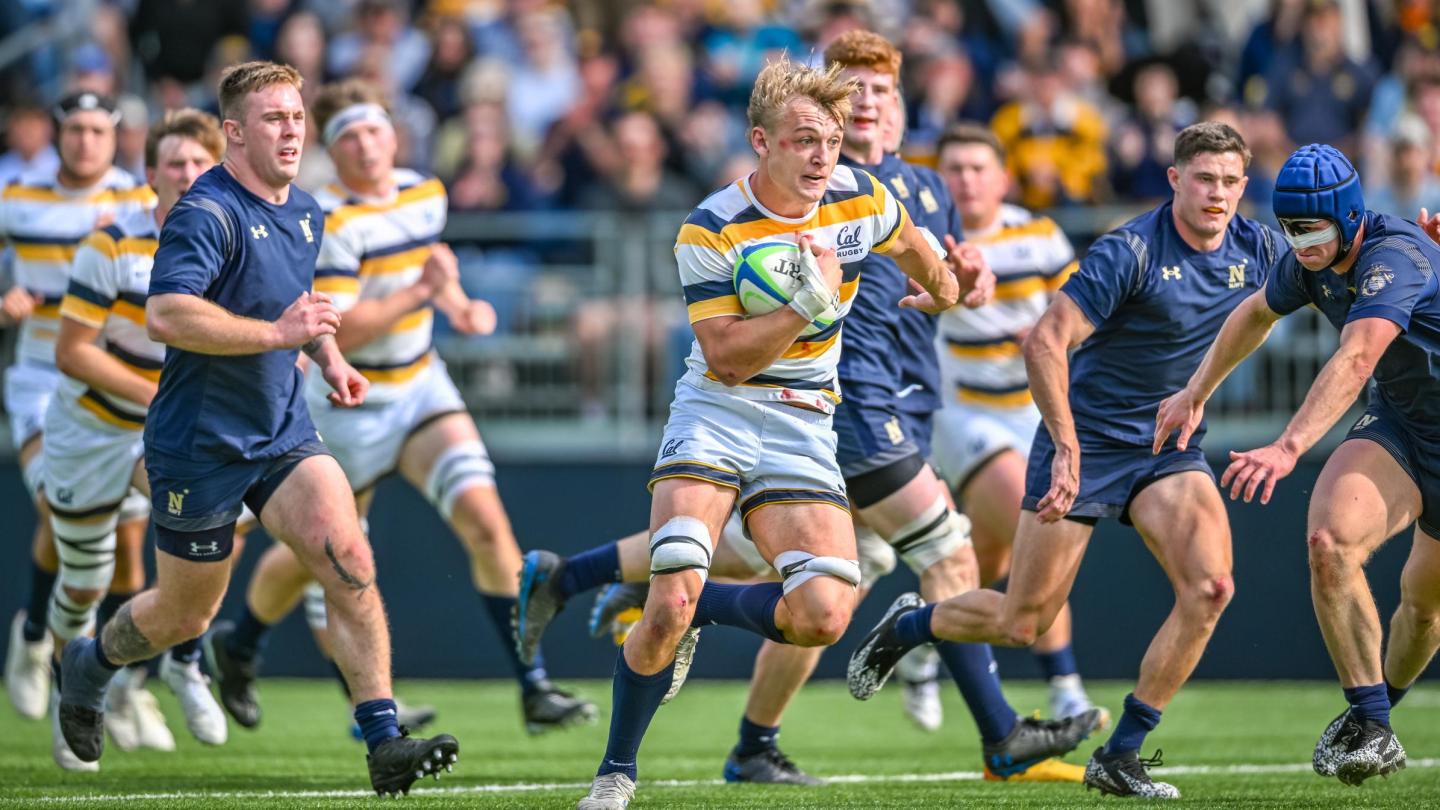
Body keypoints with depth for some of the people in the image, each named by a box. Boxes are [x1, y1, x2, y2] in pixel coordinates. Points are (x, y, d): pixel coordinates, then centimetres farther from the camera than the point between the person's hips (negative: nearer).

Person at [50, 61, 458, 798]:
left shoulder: (306, 213, 9)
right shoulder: (207, 213, -19)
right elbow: (165, 315, -33)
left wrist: (330, 357, 10)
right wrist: (277, 333, -31)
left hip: (283, 434, 6)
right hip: (200, 443, -6)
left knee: (349, 560, -15)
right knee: (186, 615, 9)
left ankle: (383, 741, -17)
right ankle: (89, 663, 41)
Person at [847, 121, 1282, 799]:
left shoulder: (1256, 249, -2)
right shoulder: (1130, 252, -21)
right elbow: (1045, 342, -26)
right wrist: (1068, 446, -34)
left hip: (1168, 447, 5)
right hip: (1086, 441, -5)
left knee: (1209, 586, -20)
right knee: (1021, 623, 1)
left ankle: (1120, 755, -10)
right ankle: (905, 626, 34)